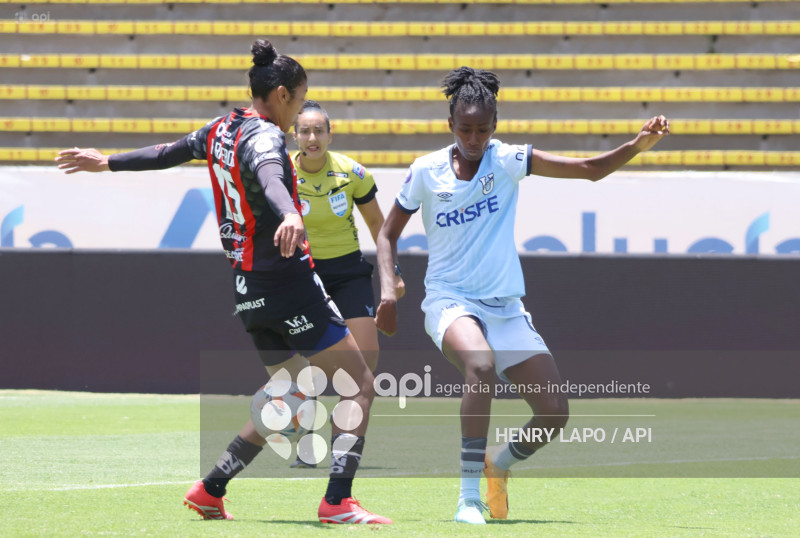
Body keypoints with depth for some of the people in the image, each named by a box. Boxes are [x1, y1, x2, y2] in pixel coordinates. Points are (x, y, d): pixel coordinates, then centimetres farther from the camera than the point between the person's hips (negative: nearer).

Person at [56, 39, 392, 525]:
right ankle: (338, 502, -14)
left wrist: (108, 162, 43)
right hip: (288, 281, -9)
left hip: (249, 287, 9)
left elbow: (168, 152, 26)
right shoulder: (263, 135, -14)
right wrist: (291, 215, -58)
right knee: (361, 384, -6)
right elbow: (269, 176, -37)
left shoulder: (223, 129, 11)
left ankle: (210, 491, 17)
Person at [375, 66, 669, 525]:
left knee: (555, 414, -6)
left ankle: (498, 463, 27)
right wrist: (388, 288, -5)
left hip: (506, 308, 3)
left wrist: (638, 145, -24)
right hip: (450, 300, -3)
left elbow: (590, 169, -8)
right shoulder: (426, 172, -2)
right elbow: (389, 233, 10)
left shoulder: (506, 161, -2)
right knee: (481, 366, -37)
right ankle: (469, 497, -31)